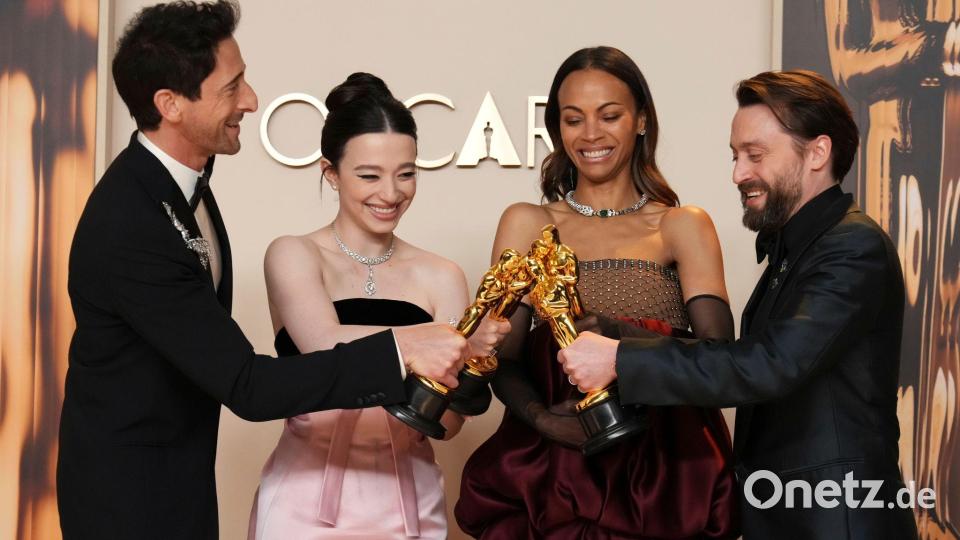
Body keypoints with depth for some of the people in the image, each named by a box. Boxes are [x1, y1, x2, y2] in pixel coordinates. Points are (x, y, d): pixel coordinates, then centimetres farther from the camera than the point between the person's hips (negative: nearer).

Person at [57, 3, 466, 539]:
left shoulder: (179, 177, -1)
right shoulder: (129, 228, -31)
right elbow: (246, 385, -30)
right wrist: (400, 349, -32)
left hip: (183, 474, 9)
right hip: (130, 493, -8)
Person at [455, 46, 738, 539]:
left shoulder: (683, 226, 2)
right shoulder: (526, 224, 5)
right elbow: (504, 359, -1)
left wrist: (614, 333, -27)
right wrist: (545, 419, -21)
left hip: (664, 470, 0)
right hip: (550, 471, 1)